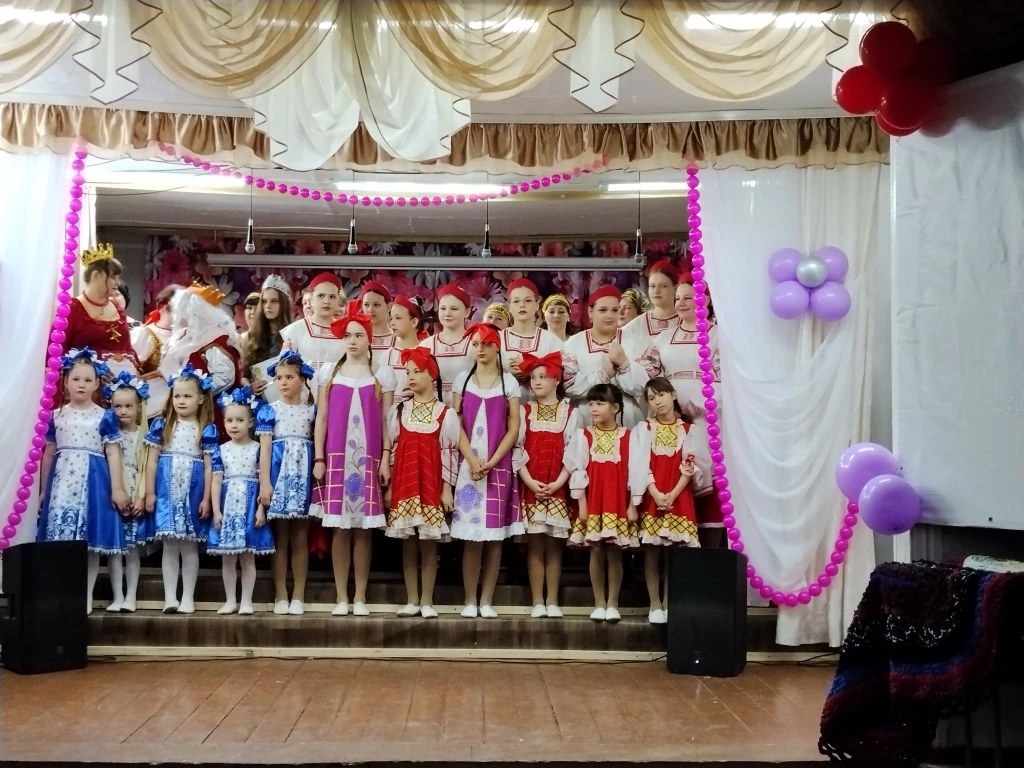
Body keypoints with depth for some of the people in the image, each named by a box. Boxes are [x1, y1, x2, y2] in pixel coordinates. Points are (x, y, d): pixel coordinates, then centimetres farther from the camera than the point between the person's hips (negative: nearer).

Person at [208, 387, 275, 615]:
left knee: (248, 557, 2)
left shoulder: (257, 449, -1)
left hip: (250, 506, -2)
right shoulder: (221, 450, 5)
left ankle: (246, 601, 9)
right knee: (227, 558, 6)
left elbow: (263, 480, -3)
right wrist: (216, 511, -4)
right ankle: (230, 600, 16)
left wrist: (261, 509, -10)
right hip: (227, 506, 2)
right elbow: (216, 481, 3)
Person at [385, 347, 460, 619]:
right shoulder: (398, 411, 9)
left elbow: (450, 452, -1)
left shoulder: (446, 413, 1)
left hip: (432, 485, -2)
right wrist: (388, 486, 3)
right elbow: (391, 448, 8)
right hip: (404, 484, 2)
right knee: (408, 543, 5)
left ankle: (427, 601, 9)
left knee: (429, 544, 2)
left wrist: (447, 488, -6)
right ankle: (411, 600, 12)